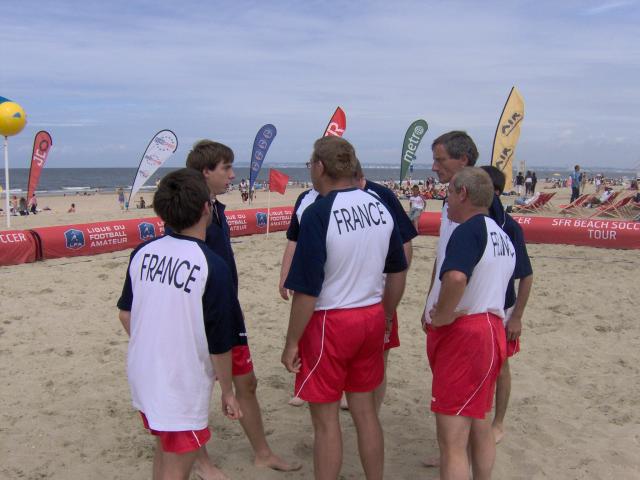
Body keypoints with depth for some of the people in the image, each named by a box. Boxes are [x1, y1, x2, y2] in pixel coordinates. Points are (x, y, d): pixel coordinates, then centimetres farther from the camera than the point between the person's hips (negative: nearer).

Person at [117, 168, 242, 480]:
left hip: (142, 376, 6)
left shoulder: (142, 253, -2)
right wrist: (227, 392, 0)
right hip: (181, 386, -6)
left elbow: (125, 314, 8)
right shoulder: (213, 267, -19)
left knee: (165, 448, 27)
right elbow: (219, 343, -14)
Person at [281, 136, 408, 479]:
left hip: (328, 322, -6)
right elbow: (398, 272, 10)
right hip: (371, 318, 6)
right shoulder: (379, 205, 1)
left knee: (325, 419, 8)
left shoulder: (318, 213, -18)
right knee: (365, 410, 19)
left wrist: (292, 343, -8)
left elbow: (307, 290, -19)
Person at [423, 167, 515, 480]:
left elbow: (455, 277, -36)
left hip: (462, 336, -10)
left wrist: (441, 316, -20)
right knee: (479, 426, 22)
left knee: (452, 440, -4)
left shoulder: (469, 230, -17)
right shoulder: (500, 235, 14)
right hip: (490, 328, 10)